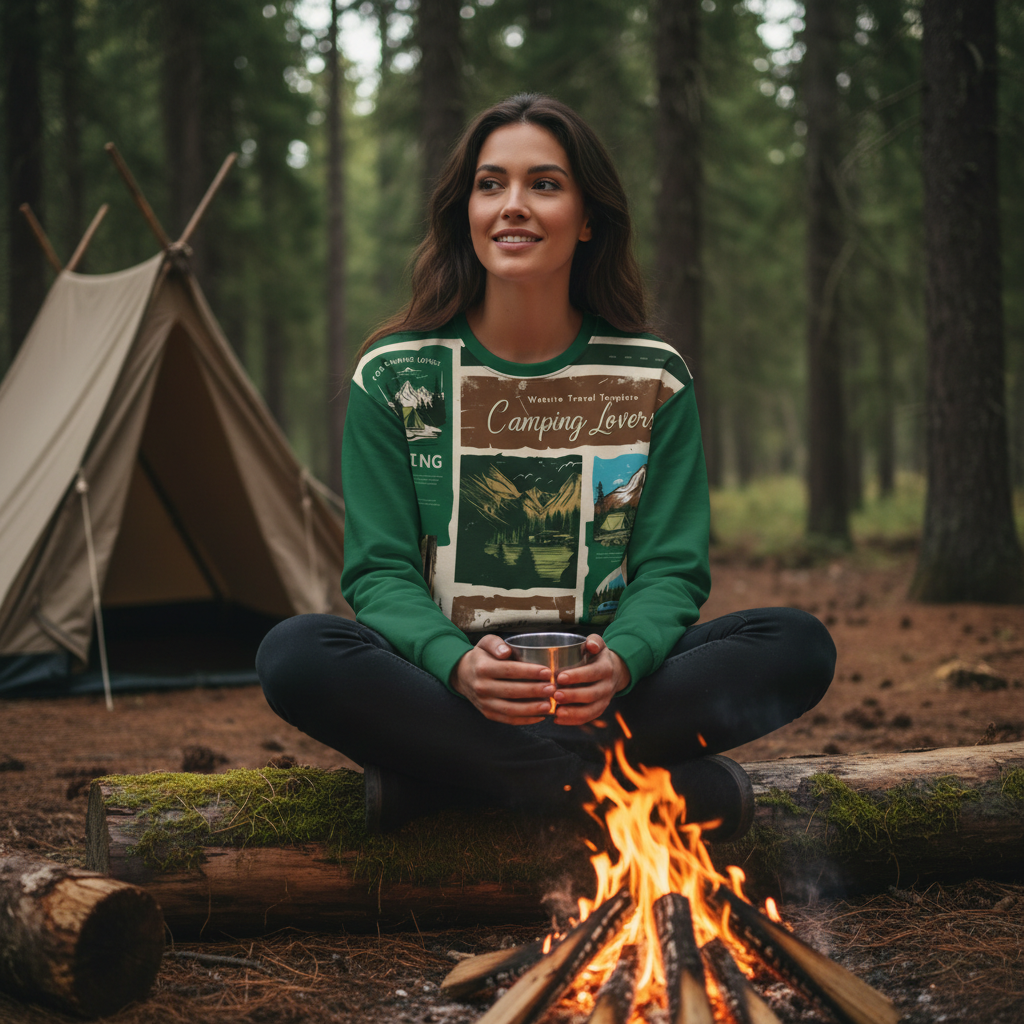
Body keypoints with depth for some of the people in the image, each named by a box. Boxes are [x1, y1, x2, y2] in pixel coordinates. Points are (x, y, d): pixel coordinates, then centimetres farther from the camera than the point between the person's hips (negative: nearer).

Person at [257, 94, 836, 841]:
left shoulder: (654, 379, 4)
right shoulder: (395, 378, 1)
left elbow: (672, 569, 1)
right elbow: (381, 571, -2)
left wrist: (620, 663, -23)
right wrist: (458, 666, -26)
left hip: (602, 687, 2)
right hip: (447, 685, -1)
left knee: (799, 646, -22)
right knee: (295, 655, -30)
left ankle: (438, 772, -24)